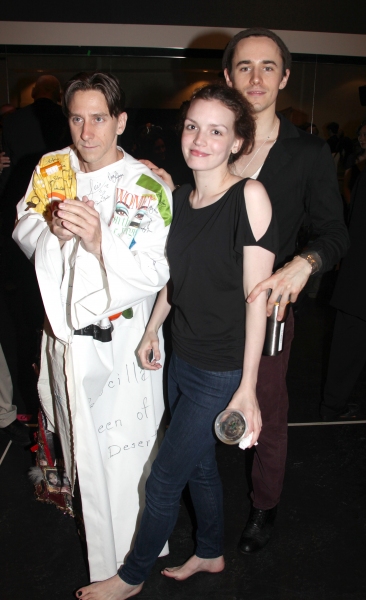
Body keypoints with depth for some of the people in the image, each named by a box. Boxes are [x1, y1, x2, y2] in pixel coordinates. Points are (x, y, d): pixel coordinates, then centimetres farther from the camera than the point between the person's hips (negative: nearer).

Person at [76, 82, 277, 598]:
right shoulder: (179, 198, 4)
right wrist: (152, 330, 13)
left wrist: (248, 387, -18)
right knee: (199, 466, 23)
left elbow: (256, 296, -18)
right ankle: (210, 554, 48)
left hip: (222, 372, -6)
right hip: (182, 360, 6)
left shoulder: (249, 196, -17)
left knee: (163, 480, 8)